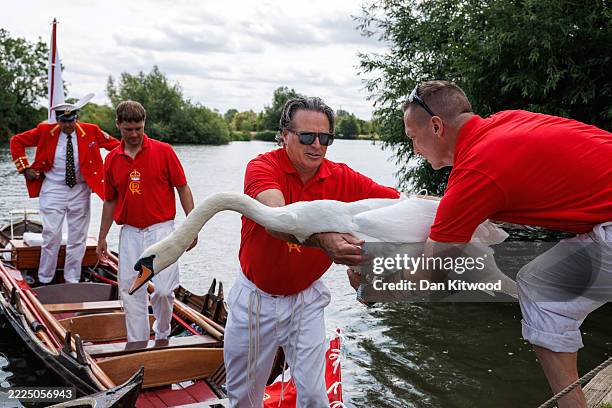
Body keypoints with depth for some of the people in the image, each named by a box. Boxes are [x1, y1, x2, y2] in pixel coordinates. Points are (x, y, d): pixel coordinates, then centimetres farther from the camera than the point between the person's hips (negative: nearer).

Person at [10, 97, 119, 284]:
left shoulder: (91, 131, -5)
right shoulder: (45, 131, -5)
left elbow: (114, 144, 4)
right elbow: (16, 141, 4)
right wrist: (25, 168, -2)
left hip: (80, 190, 1)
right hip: (53, 190, -1)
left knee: (78, 237, 8)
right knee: (51, 235, -2)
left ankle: (72, 280, 21)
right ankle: (44, 280, 14)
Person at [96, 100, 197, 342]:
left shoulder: (163, 151, -4)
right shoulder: (112, 159, 7)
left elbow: (183, 189, -1)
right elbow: (110, 201, 15)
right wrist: (102, 238, 16)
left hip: (161, 229, -4)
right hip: (130, 233, 4)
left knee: (163, 289, -8)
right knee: (130, 292, 6)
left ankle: (162, 335, 19)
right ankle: (137, 344, 20)